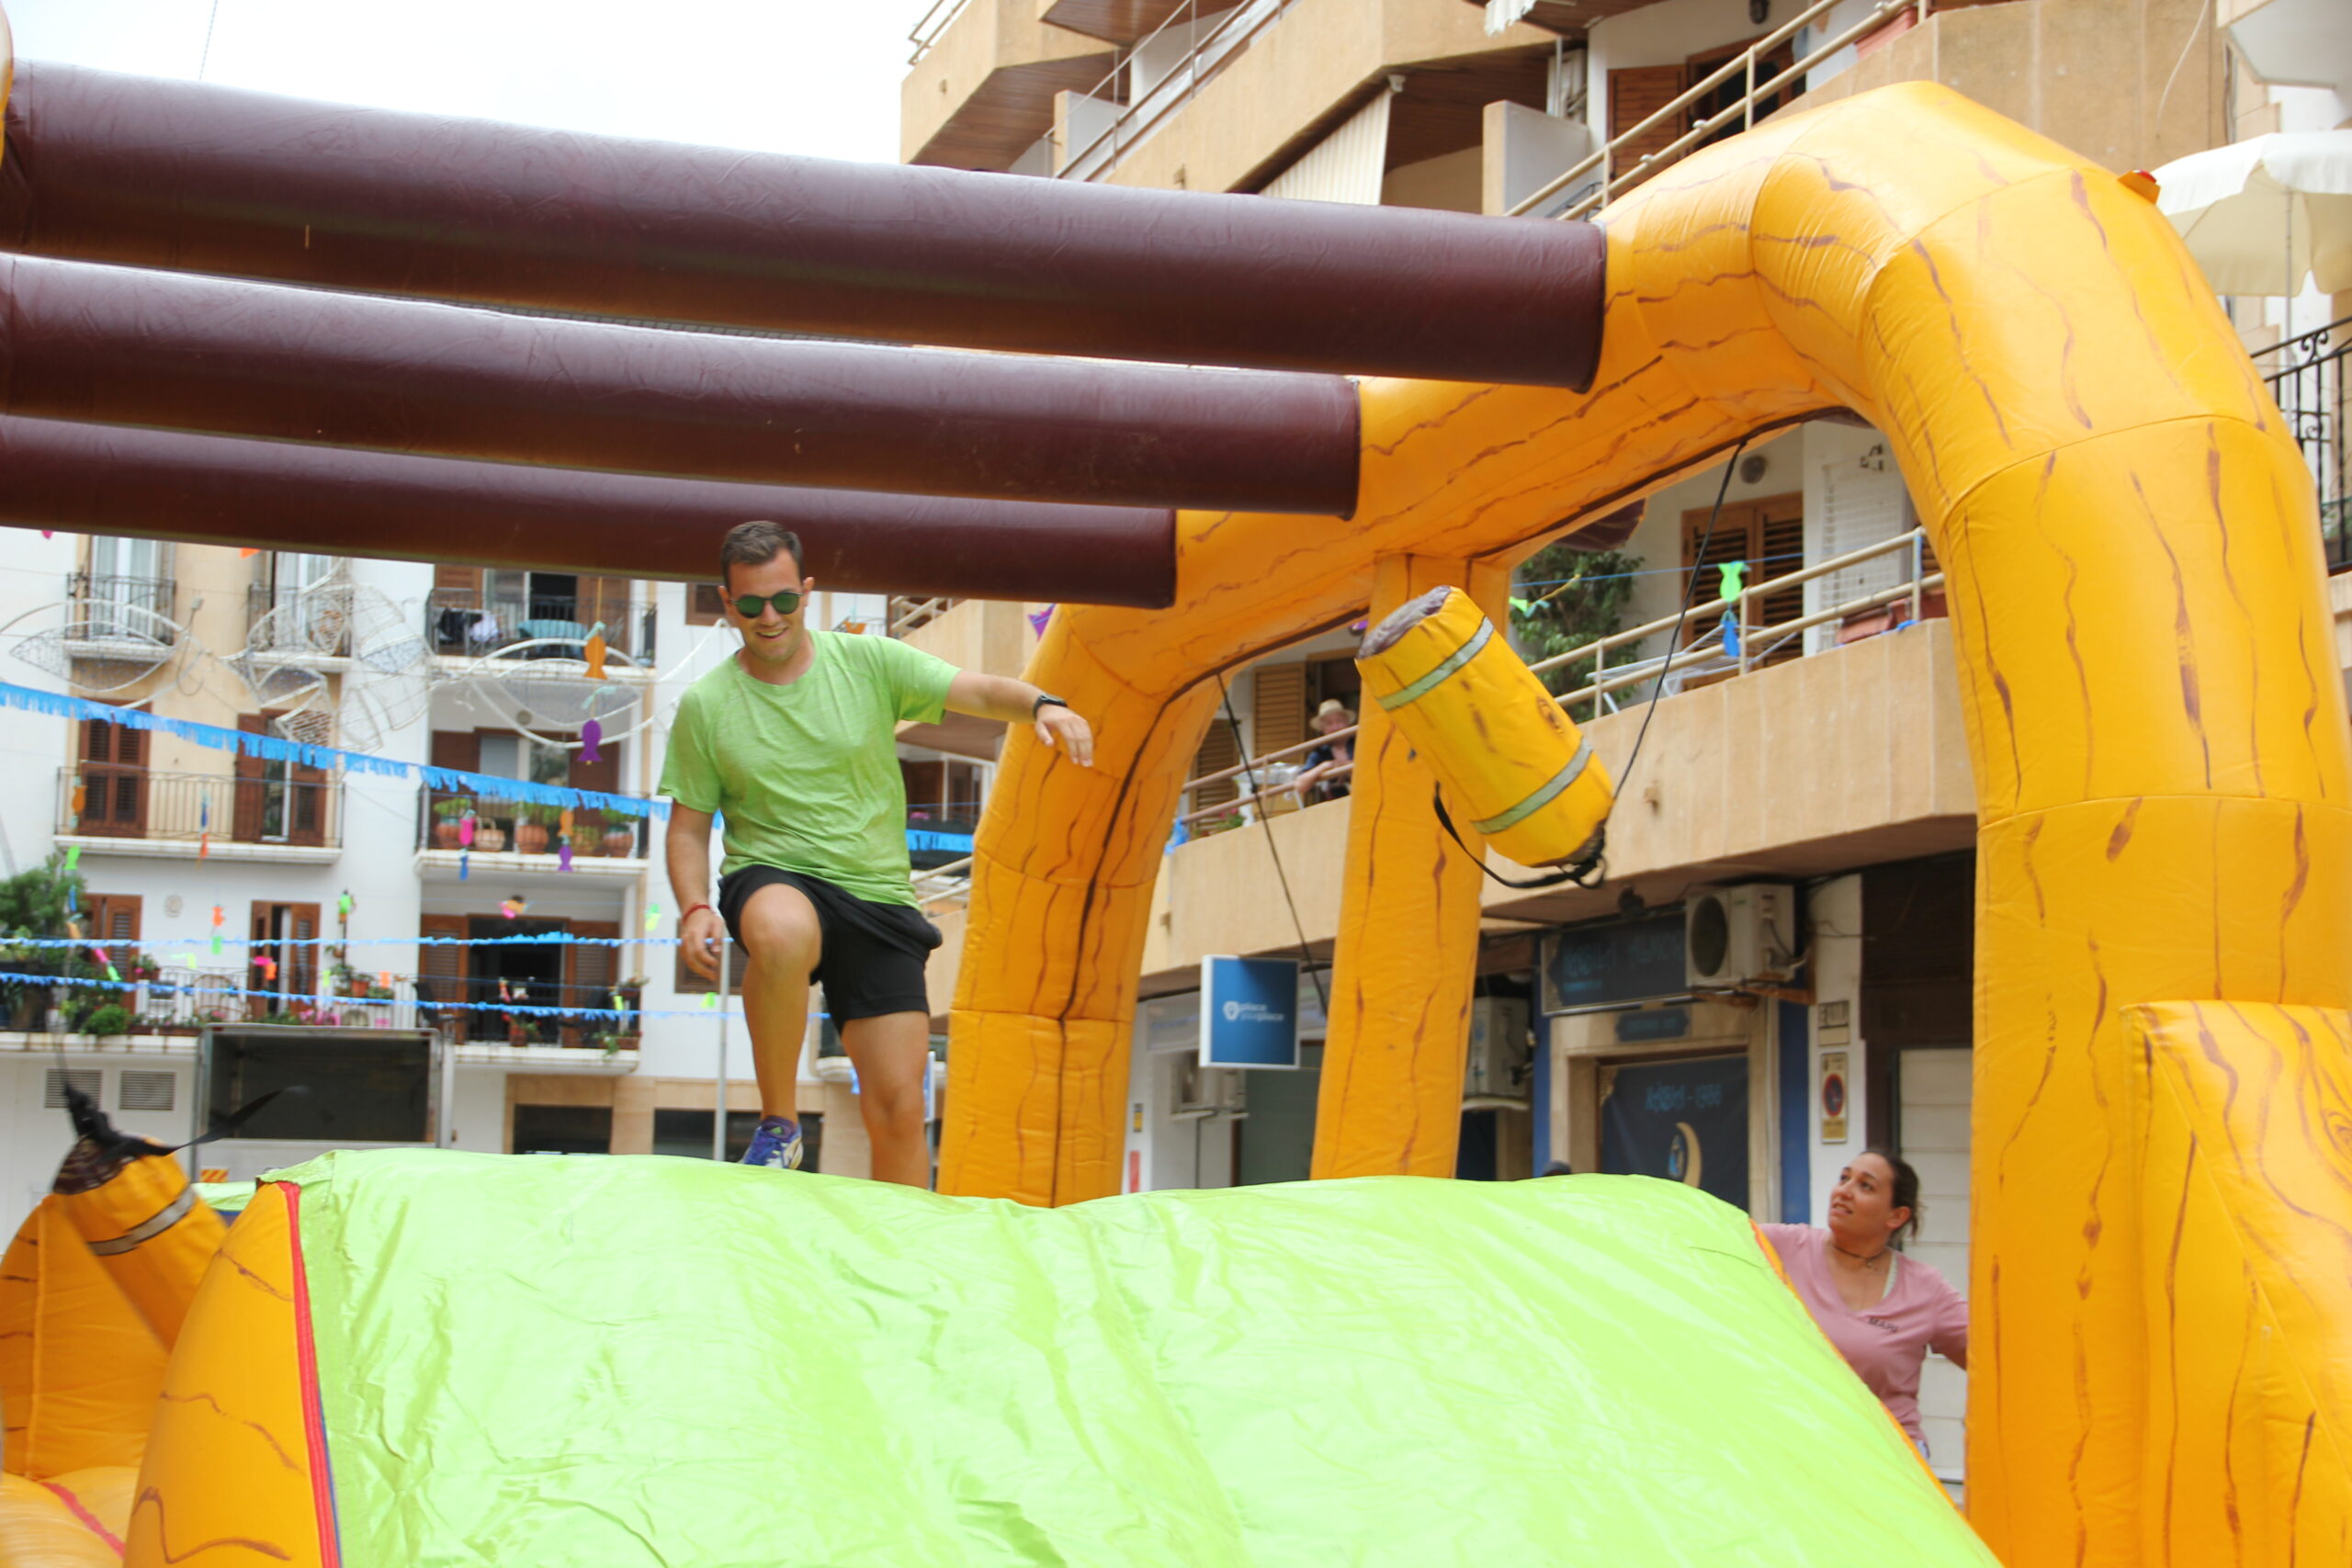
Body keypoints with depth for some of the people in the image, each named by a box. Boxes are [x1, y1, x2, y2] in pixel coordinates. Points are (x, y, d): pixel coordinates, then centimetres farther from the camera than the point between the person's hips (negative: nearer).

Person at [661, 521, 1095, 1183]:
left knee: (899, 1109, -5)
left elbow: (981, 691, -2)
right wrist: (695, 909, -10)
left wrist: (1041, 705, -24)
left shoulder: (869, 662, 2)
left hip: (878, 897, 2)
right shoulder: (704, 705, 3)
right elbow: (688, 828, 8)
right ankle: (778, 1126, -21)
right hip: (772, 878, -1)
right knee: (782, 934, -40)